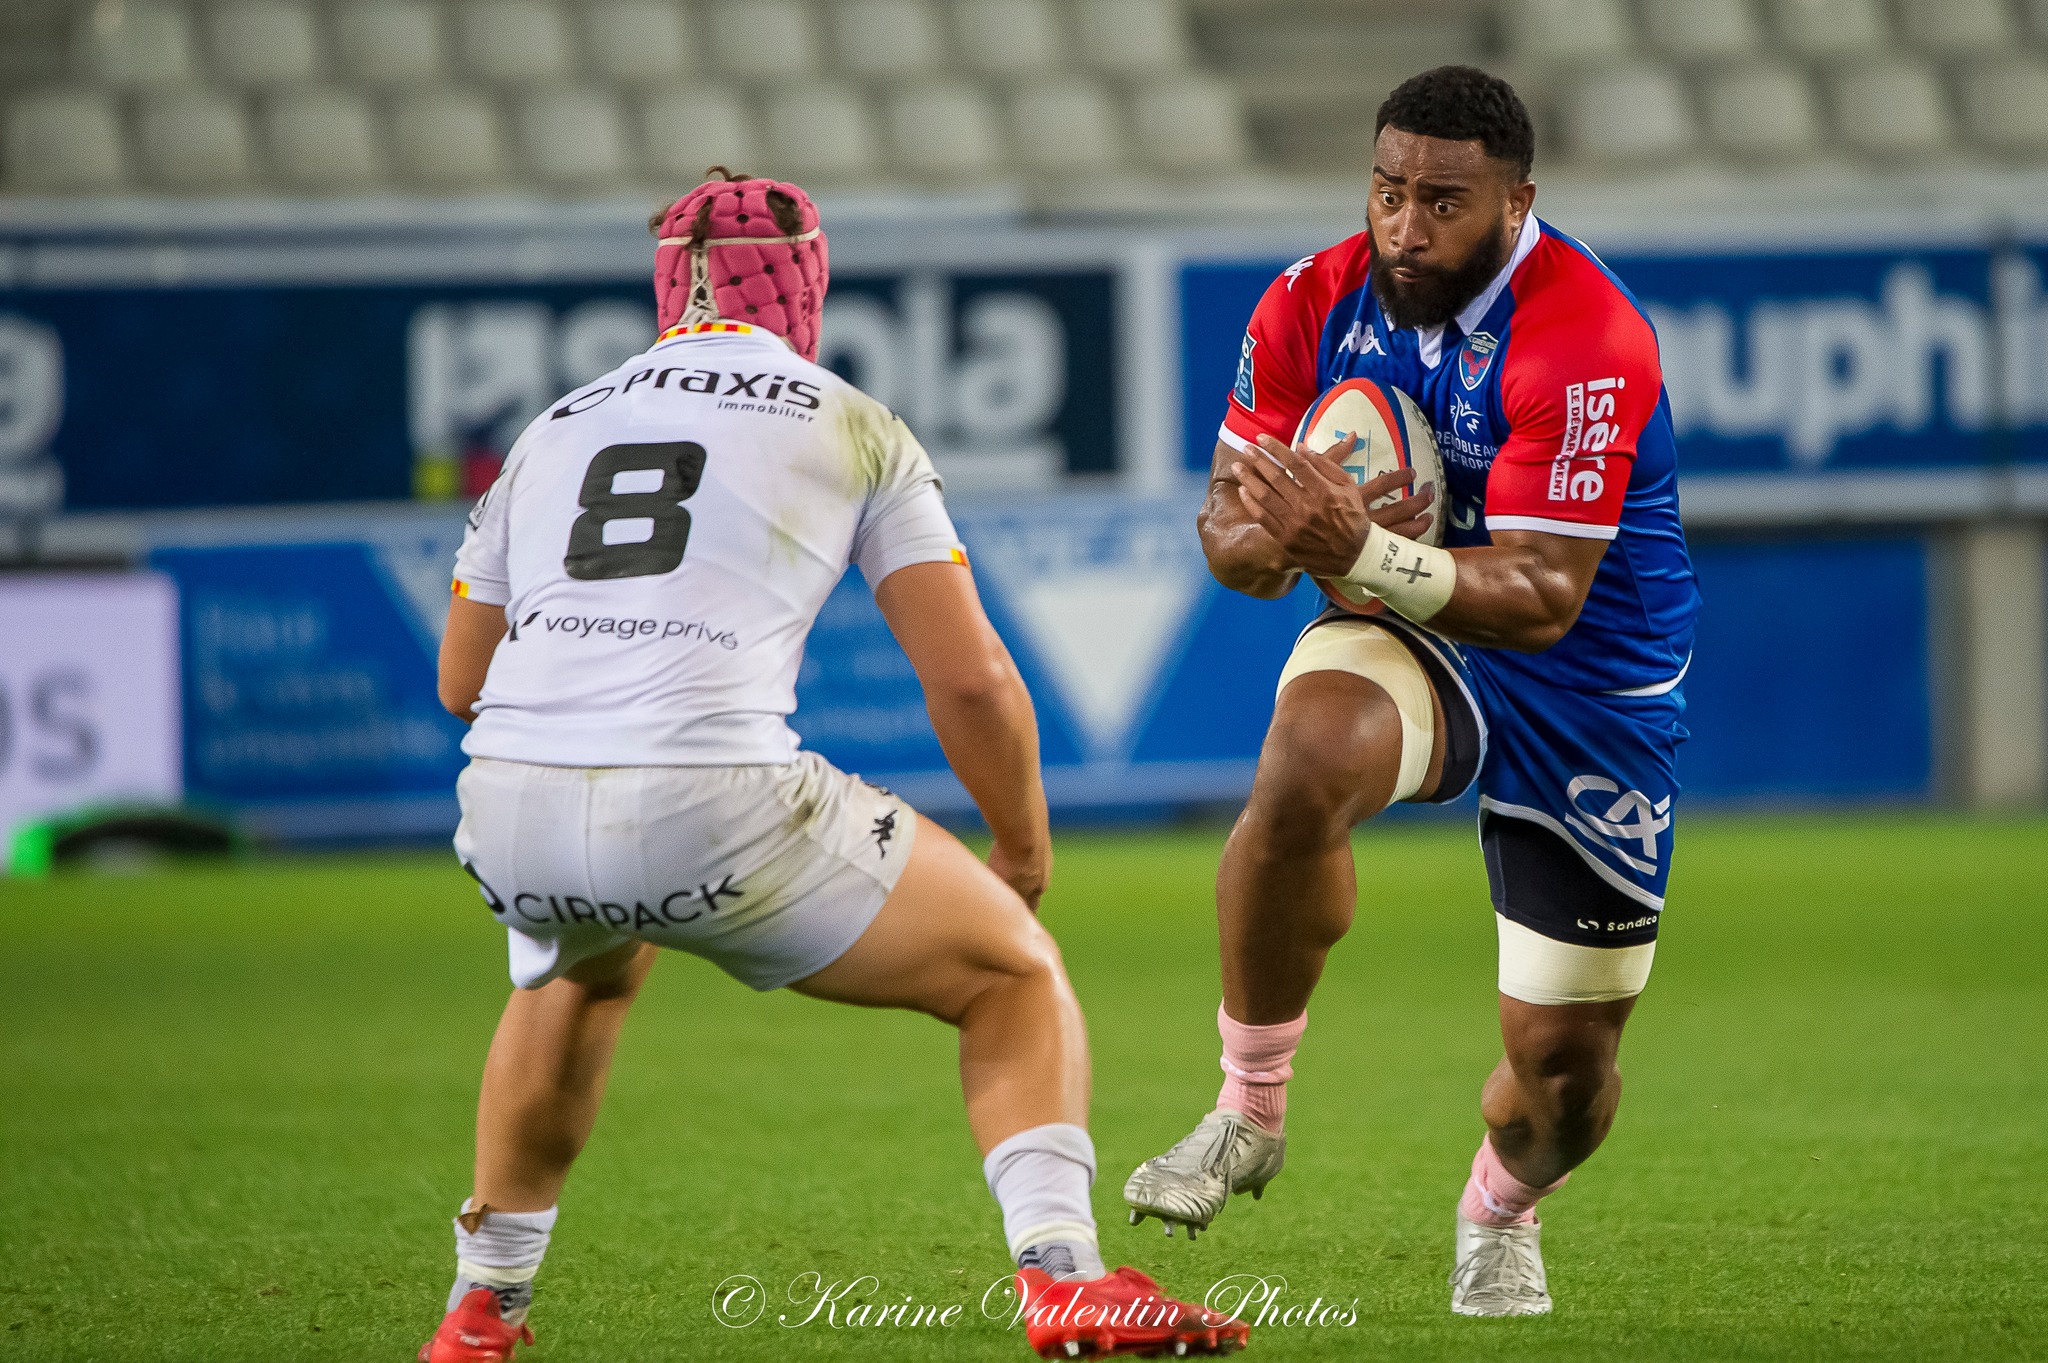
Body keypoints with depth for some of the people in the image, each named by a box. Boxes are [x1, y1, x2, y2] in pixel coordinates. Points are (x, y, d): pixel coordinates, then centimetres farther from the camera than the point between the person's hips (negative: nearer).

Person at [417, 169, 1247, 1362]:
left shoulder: (556, 429, 24)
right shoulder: (852, 426, 13)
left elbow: (462, 680, 30)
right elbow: (969, 677, 6)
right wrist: (1025, 844, 23)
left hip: (510, 806, 5)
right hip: (714, 807, -5)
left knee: (585, 972, 41)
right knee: (1015, 974, 14)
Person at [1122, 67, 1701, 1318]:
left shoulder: (1587, 344, -27)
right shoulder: (1317, 304, -10)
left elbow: (1542, 601, -30)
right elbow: (1231, 531, -4)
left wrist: (1362, 554, -46)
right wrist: (1274, 540, -30)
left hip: (1593, 692, -2)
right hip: (1415, 647, 2)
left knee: (1565, 1060, 0)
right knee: (1306, 764, -36)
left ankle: (1501, 1209, 40)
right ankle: (1250, 1111, -16)